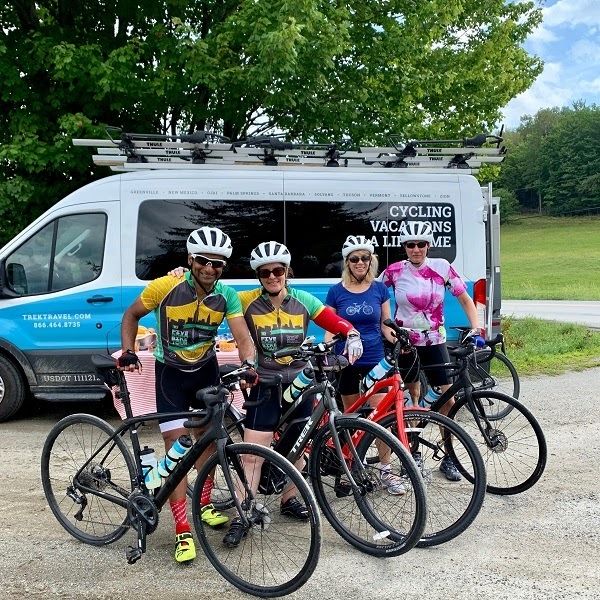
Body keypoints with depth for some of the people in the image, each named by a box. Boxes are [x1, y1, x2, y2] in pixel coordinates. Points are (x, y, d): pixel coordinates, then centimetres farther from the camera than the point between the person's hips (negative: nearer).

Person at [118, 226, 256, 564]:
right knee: (176, 446, -8)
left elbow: (243, 336, -21)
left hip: (206, 369, 3)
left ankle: (204, 505, 36)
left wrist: (250, 363, -41)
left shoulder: (227, 295, -14)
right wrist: (128, 351, -19)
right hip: (170, 372, -3)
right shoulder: (166, 287, -21)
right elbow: (132, 315, -6)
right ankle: (183, 532, -3)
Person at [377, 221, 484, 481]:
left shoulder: (442, 267, -4)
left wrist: (475, 328, -12)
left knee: (448, 399, -2)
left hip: (434, 341, 1)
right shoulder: (394, 271, -6)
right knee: (412, 397, 7)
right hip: (405, 341, -1)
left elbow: (465, 299, 0)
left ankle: (448, 457, 12)